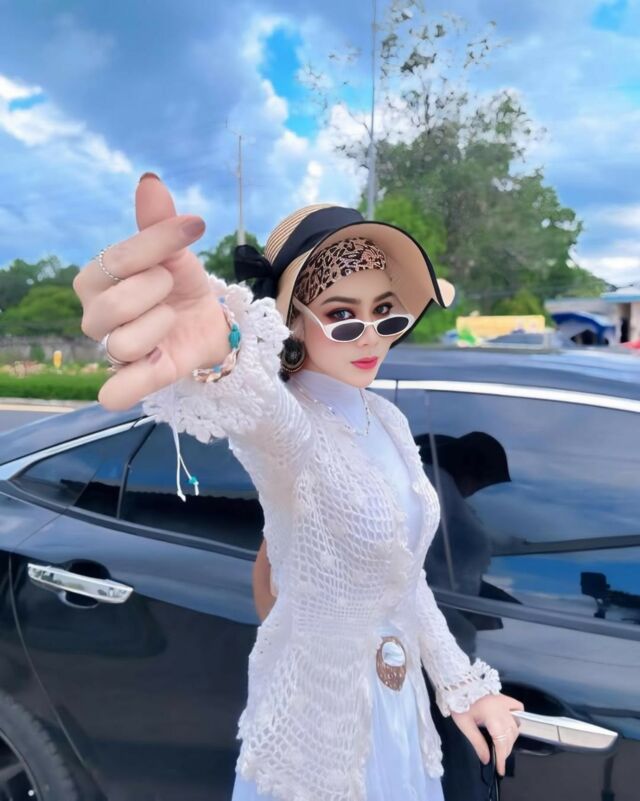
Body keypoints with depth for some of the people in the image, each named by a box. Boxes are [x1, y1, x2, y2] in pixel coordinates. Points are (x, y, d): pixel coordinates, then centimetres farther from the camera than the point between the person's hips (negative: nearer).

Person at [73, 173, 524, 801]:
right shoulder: (285, 420, -24)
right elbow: (256, 405, -51)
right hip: (317, 707, -6)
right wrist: (216, 355, -72)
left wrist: (461, 683, 10)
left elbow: (403, 573, 6)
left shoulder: (389, 421, -3)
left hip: (401, 695, 6)